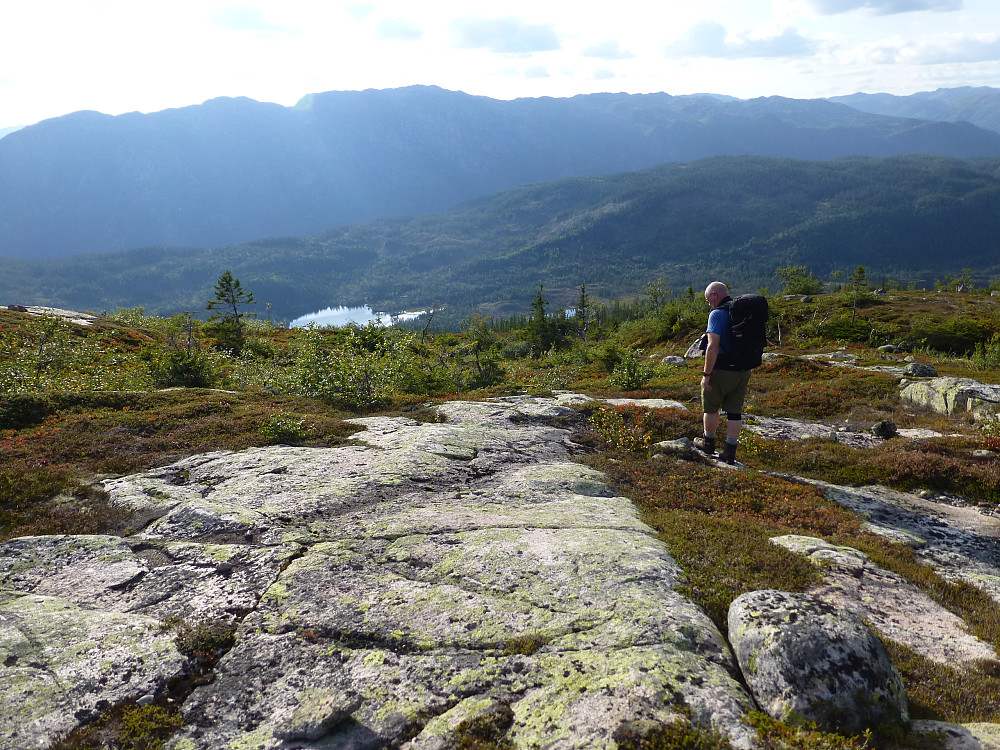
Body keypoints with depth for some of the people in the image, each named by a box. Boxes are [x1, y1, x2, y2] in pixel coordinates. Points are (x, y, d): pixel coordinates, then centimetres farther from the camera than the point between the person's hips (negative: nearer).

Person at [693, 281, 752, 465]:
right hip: (743, 371, 6)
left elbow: (713, 347, -24)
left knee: (711, 407, 13)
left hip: (721, 371, -6)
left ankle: (708, 442, 29)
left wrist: (706, 374, -19)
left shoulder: (717, 314, -16)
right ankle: (730, 451, 13)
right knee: (734, 410, 10)